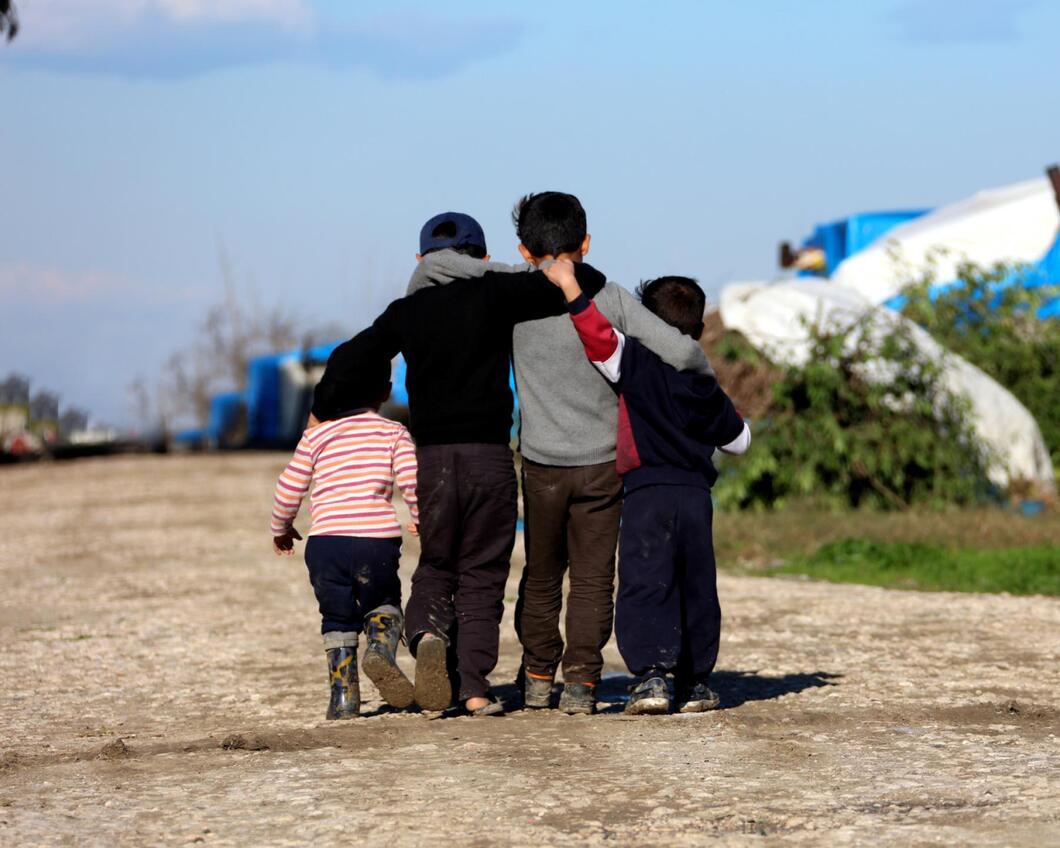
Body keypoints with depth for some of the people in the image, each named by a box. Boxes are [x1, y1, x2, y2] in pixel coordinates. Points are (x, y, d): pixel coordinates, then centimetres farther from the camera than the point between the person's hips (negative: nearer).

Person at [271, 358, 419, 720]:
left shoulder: (317, 436, 9)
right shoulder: (394, 433, 6)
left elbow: (289, 489, 11)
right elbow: (412, 483, -4)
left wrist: (281, 528, 29)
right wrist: (422, 520, 16)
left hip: (326, 542, 1)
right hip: (377, 539, -1)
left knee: (338, 620, 16)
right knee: (383, 604, 22)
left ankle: (343, 698, 8)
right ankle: (381, 648, -9)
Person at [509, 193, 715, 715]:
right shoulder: (609, 299, -7)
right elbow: (681, 351, -12)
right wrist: (707, 384, 7)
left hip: (542, 463, 0)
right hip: (602, 461, 0)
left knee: (541, 575, 17)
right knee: (592, 578, 7)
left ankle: (537, 678, 24)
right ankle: (581, 681, -1)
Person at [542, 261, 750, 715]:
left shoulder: (636, 364, -1)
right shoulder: (705, 386, 14)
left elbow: (600, 337, -18)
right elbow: (738, 439, 24)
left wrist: (569, 287, -14)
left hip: (647, 491, -5)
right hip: (696, 494, 5)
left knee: (644, 585, -6)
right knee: (696, 589, 13)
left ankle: (651, 673, -20)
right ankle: (696, 680, 19)